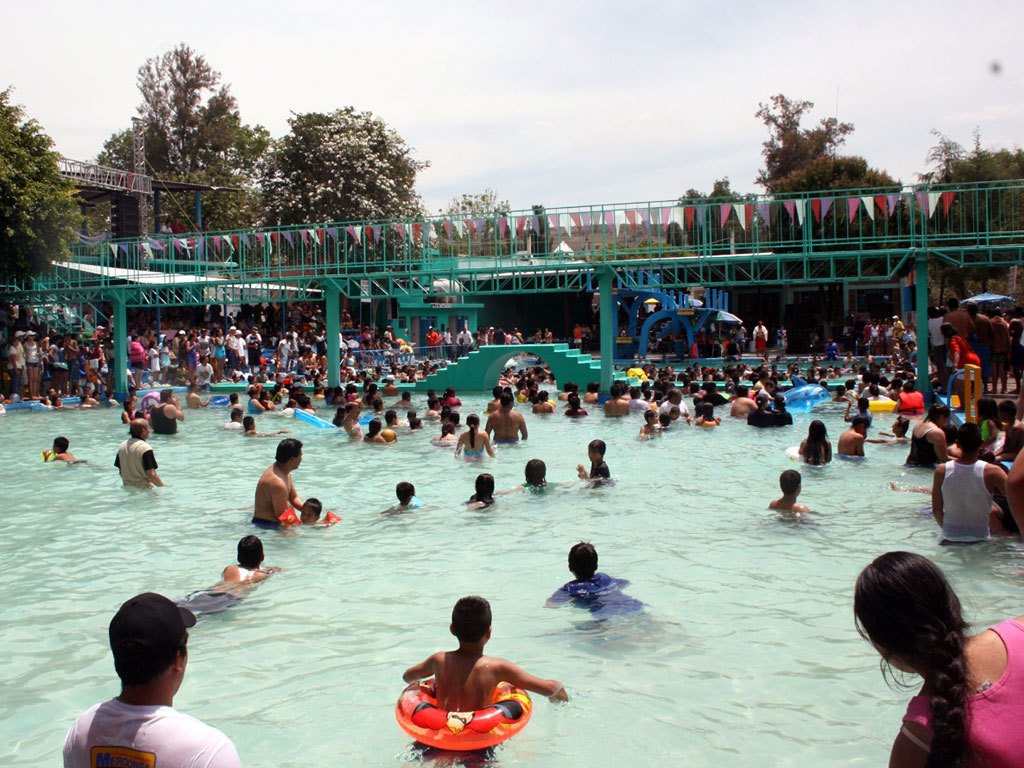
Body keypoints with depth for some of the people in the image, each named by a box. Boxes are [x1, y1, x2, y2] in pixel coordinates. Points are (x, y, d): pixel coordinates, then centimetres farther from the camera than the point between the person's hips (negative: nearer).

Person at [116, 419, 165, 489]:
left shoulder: (122, 446, 7)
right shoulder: (145, 448, -16)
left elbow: (121, 471, 14)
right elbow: (151, 475, -20)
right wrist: (164, 486, -10)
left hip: (127, 487, 8)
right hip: (143, 488, -8)